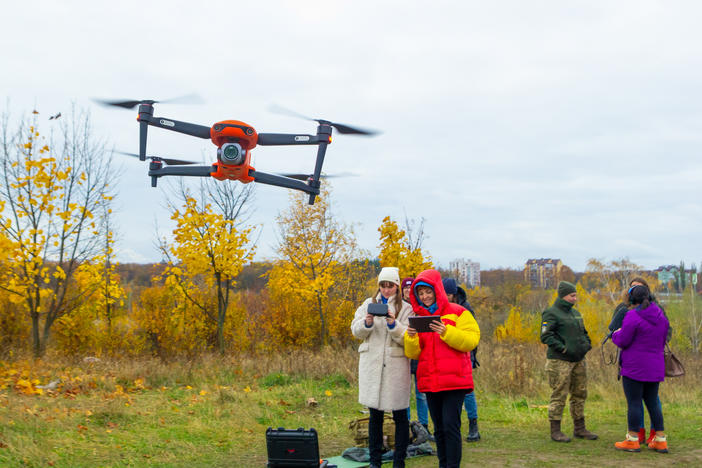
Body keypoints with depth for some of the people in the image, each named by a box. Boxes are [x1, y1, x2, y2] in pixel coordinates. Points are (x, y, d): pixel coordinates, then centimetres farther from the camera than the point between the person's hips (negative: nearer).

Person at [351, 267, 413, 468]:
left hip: (396, 366, -2)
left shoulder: (405, 309, 3)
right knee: (375, 415, 8)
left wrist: (394, 324, -23)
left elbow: (408, 338, -7)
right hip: (372, 364, 2)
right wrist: (367, 323, -14)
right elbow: (355, 330, 6)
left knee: (400, 415, 1)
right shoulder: (369, 304, 12)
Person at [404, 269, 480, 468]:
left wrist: (446, 332, -22)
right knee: (439, 429, 11)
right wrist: (411, 338, -10)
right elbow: (414, 354, 11)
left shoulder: (457, 312, -1)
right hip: (430, 382, 5)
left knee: (451, 426, -11)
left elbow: (472, 340, -11)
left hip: (454, 380, -5)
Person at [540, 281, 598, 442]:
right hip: (559, 362, -8)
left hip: (578, 361, 8)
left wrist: (587, 344, 9)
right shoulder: (551, 313, -8)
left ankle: (579, 428, 22)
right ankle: (555, 430, 2)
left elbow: (583, 332, 28)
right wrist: (562, 348, -20)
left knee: (580, 394, 11)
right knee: (559, 395, -5)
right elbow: (545, 336, -16)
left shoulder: (575, 313, 17)